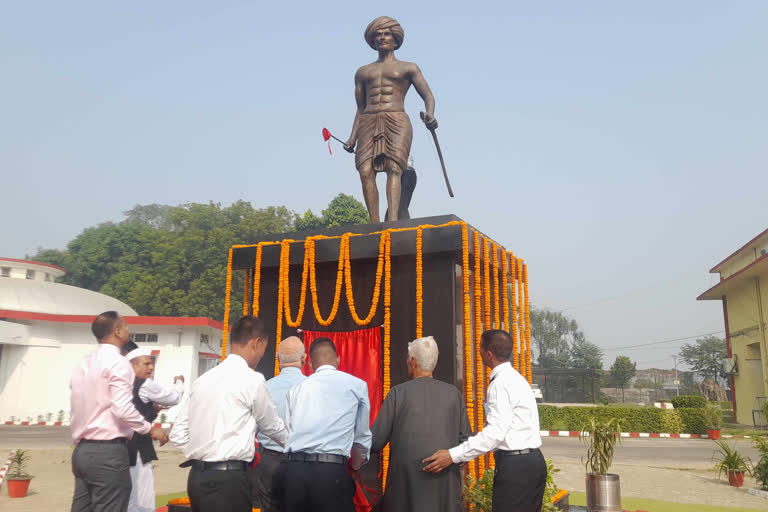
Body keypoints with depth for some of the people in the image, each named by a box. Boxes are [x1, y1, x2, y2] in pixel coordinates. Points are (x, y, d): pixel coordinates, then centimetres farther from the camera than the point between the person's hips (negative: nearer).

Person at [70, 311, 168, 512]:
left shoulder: (82, 364, 12)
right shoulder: (117, 362, -13)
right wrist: (150, 430, -10)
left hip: (81, 450, 8)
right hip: (109, 453, -8)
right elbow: (123, 409, -22)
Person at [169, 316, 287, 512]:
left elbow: (177, 434, 11)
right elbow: (272, 427, 5)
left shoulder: (203, 379, 10)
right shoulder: (252, 380, -9)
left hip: (197, 477, 7)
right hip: (227, 480, -7)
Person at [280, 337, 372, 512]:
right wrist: (356, 467, 31)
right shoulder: (357, 385, 7)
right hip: (332, 473, -3)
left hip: (292, 469, 4)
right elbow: (362, 436, 15)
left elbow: (290, 431, 15)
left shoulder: (296, 389, 14)